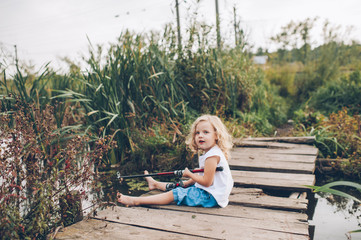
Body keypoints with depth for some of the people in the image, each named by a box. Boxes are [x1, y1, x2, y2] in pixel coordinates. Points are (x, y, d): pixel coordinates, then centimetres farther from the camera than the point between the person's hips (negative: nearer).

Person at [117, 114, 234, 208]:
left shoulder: (212, 155, -24)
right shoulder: (209, 153, 9)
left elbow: (206, 182, -25)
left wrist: (189, 174, -11)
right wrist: (188, 182, 10)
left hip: (211, 197, -9)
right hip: (206, 190, 10)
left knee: (175, 194, -11)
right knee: (178, 186, 24)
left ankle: (135, 201, -8)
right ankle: (155, 184, 49)